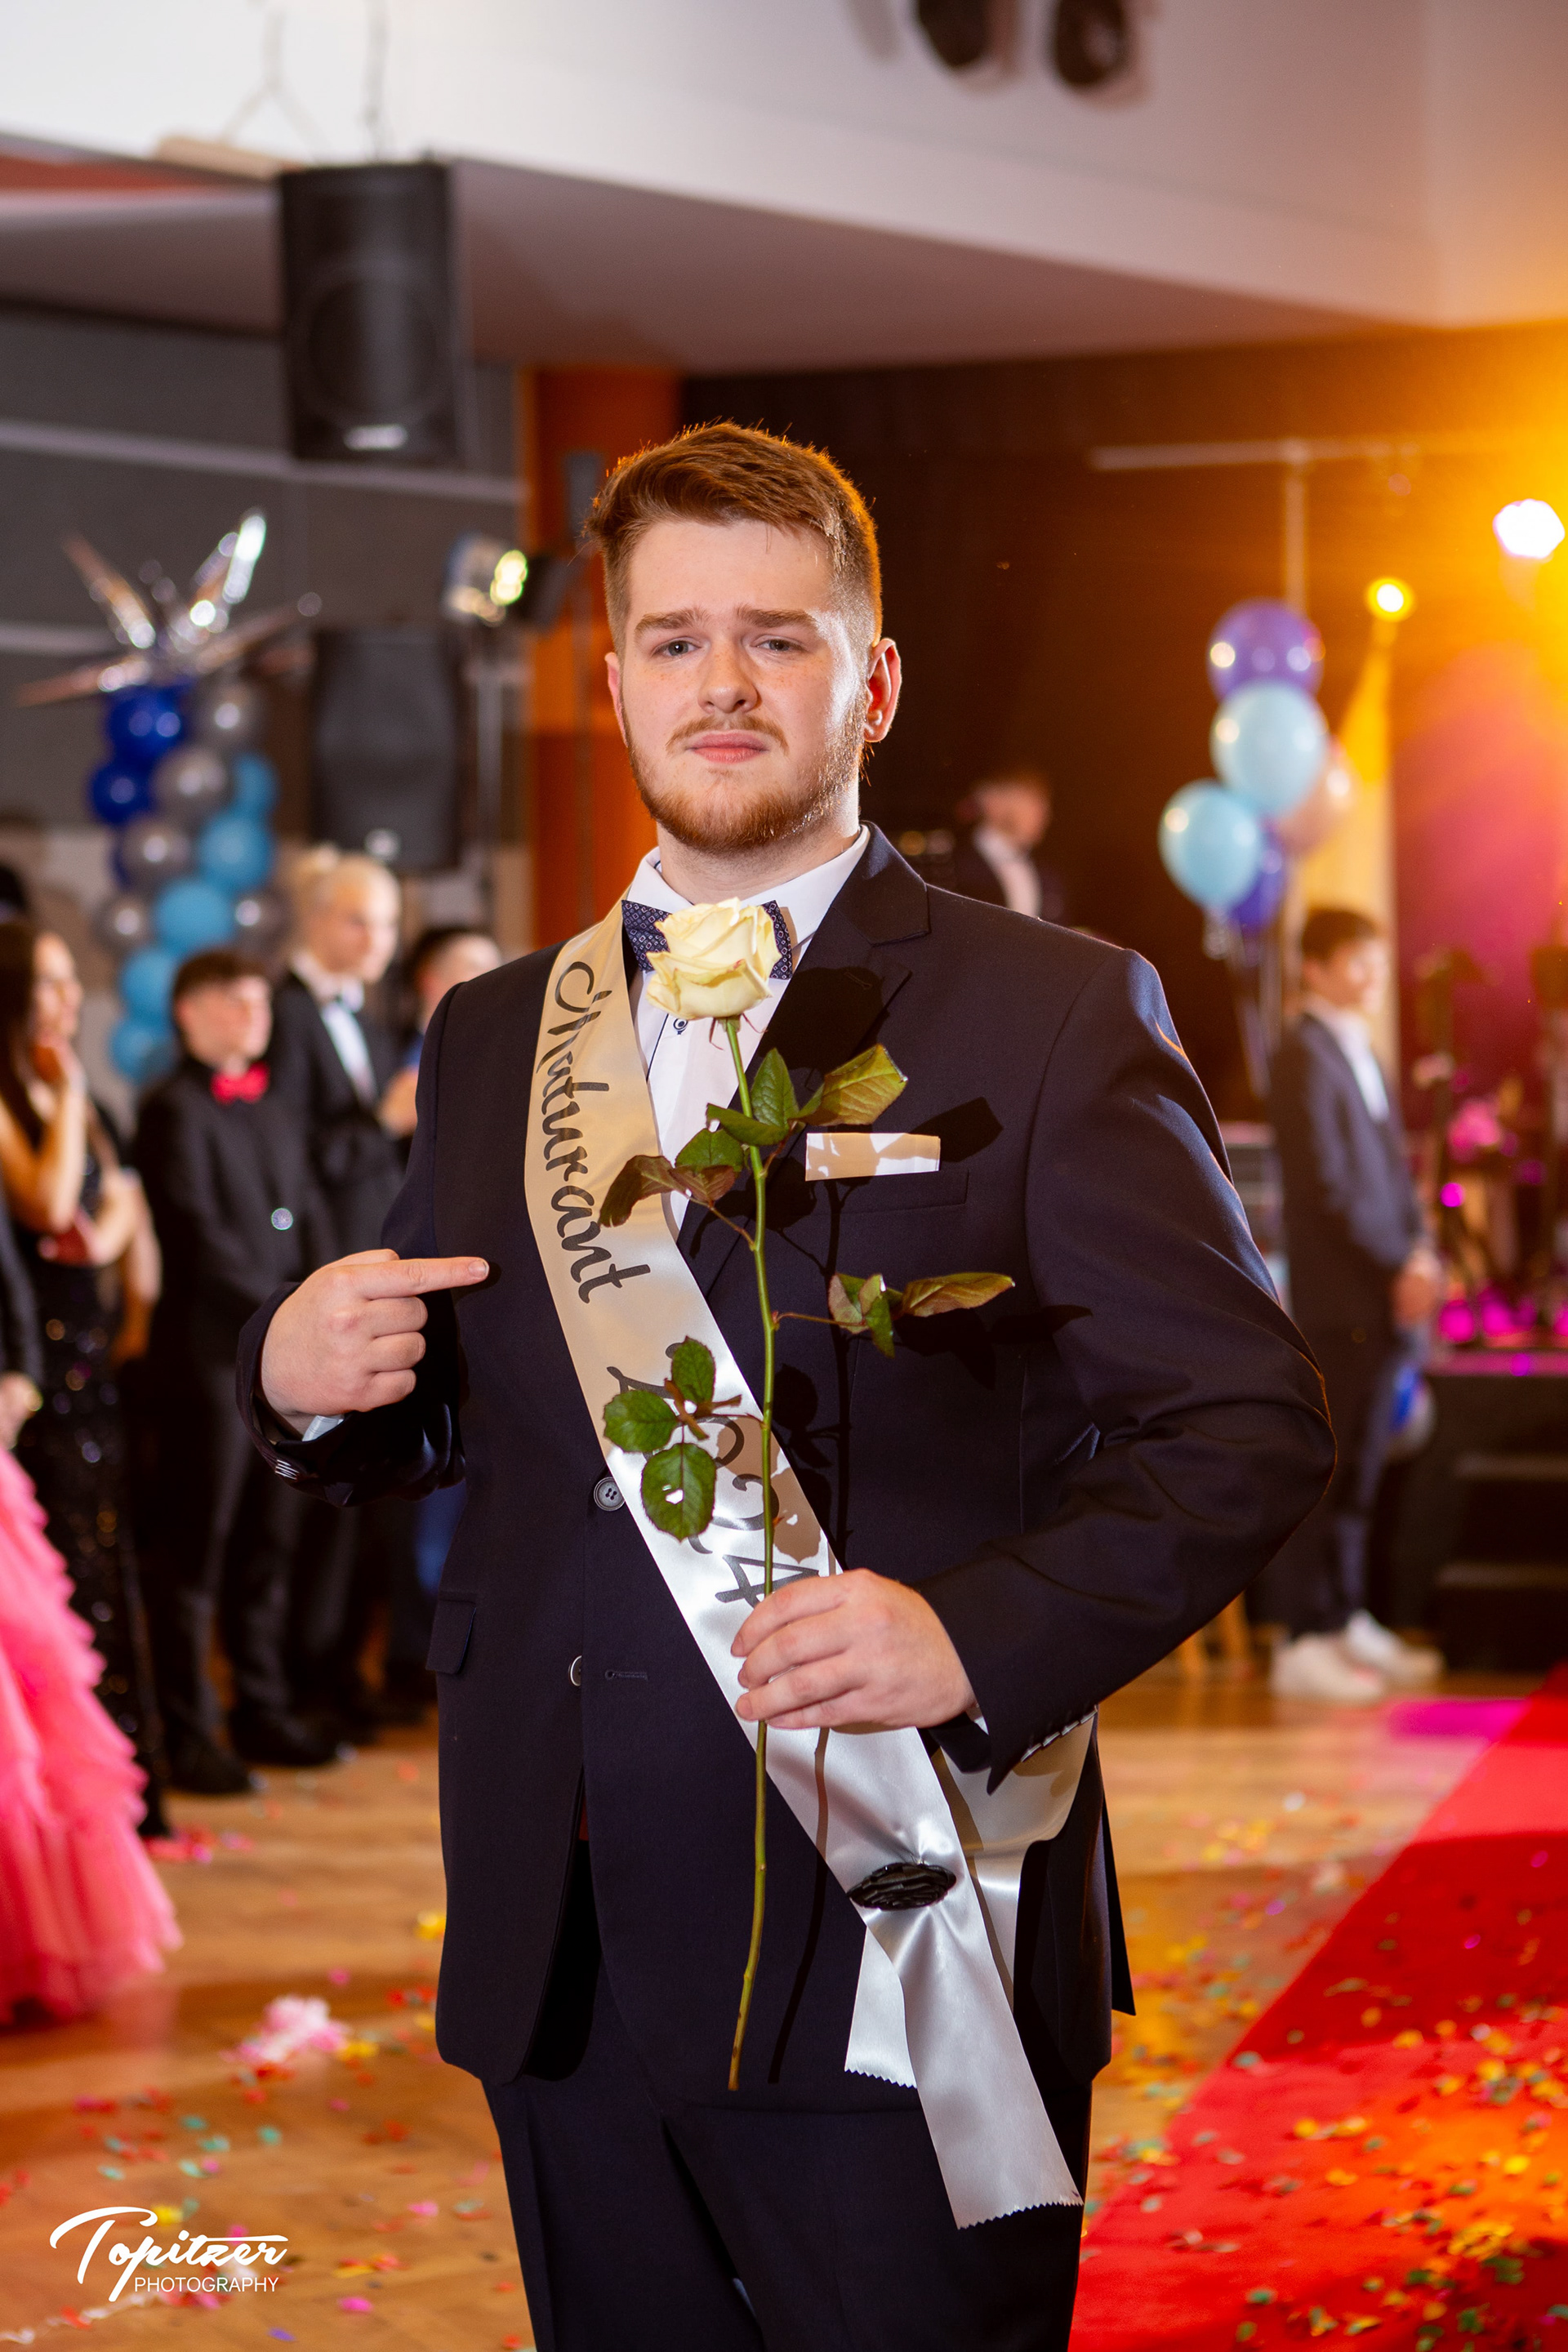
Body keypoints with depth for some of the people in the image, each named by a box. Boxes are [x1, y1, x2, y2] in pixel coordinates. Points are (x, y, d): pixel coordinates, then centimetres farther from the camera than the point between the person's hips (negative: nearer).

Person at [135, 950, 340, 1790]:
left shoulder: (273, 1112, 19)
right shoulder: (176, 1109, -7)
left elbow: (311, 1218, 17)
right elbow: (201, 1237, -15)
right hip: (209, 1354, -7)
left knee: (268, 1543, 12)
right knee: (194, 1552, -3)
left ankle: (262, 1710, 21)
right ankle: (186, 1735, 2)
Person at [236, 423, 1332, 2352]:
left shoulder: (1057, 1016, -2)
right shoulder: (491, 1041, 13)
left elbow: (1244, 1419, -6)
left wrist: (979, 1635, -21)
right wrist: (307, 1377, -2)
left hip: (885, 1965, -4)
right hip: (566, 1970, 5)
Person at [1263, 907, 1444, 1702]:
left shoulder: (1362, 1055, 19)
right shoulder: (1305, 1055, -10)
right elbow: (1328, 1186, -16)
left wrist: (1420, 1251, 5)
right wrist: (1398, 1268, -15)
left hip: (1386, 1295, 9)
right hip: (1340, 1296, -9)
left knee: (1357, 1467, 13)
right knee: (1324, 1470, -8)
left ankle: (1346, 1622, 20)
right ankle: (1301, 1643, -6)